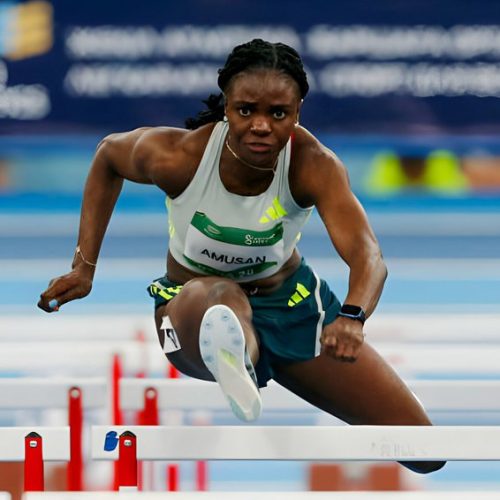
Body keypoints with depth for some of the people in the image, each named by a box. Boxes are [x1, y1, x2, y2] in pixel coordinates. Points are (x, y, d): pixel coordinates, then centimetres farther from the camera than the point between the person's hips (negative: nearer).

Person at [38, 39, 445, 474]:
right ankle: (235, 368, -80)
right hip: (194, 302, -2)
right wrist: (84, 267, -2)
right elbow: (108, 156, 0)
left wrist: (352, 317, -64)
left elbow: (367, 255, -41)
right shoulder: (178, 156, -24)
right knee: (222, 295, -44)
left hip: (292, 305, 3)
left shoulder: (313, 164, -27)